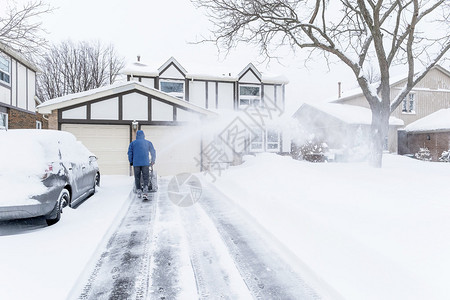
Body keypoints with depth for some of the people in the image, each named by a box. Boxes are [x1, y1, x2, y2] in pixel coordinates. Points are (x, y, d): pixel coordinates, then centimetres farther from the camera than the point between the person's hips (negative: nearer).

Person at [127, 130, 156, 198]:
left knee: (137, 177, 7)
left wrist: (131, 162, 11)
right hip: (145, 163, 0)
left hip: (136, 163, 0)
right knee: (145, 177, 4)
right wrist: (153, 161, 23)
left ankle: (138, 190, 1)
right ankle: (145, 187, -16)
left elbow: (130, 153, 4)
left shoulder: (133, 143, 11)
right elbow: (153, 152, 13)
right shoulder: (148, 142, 12)